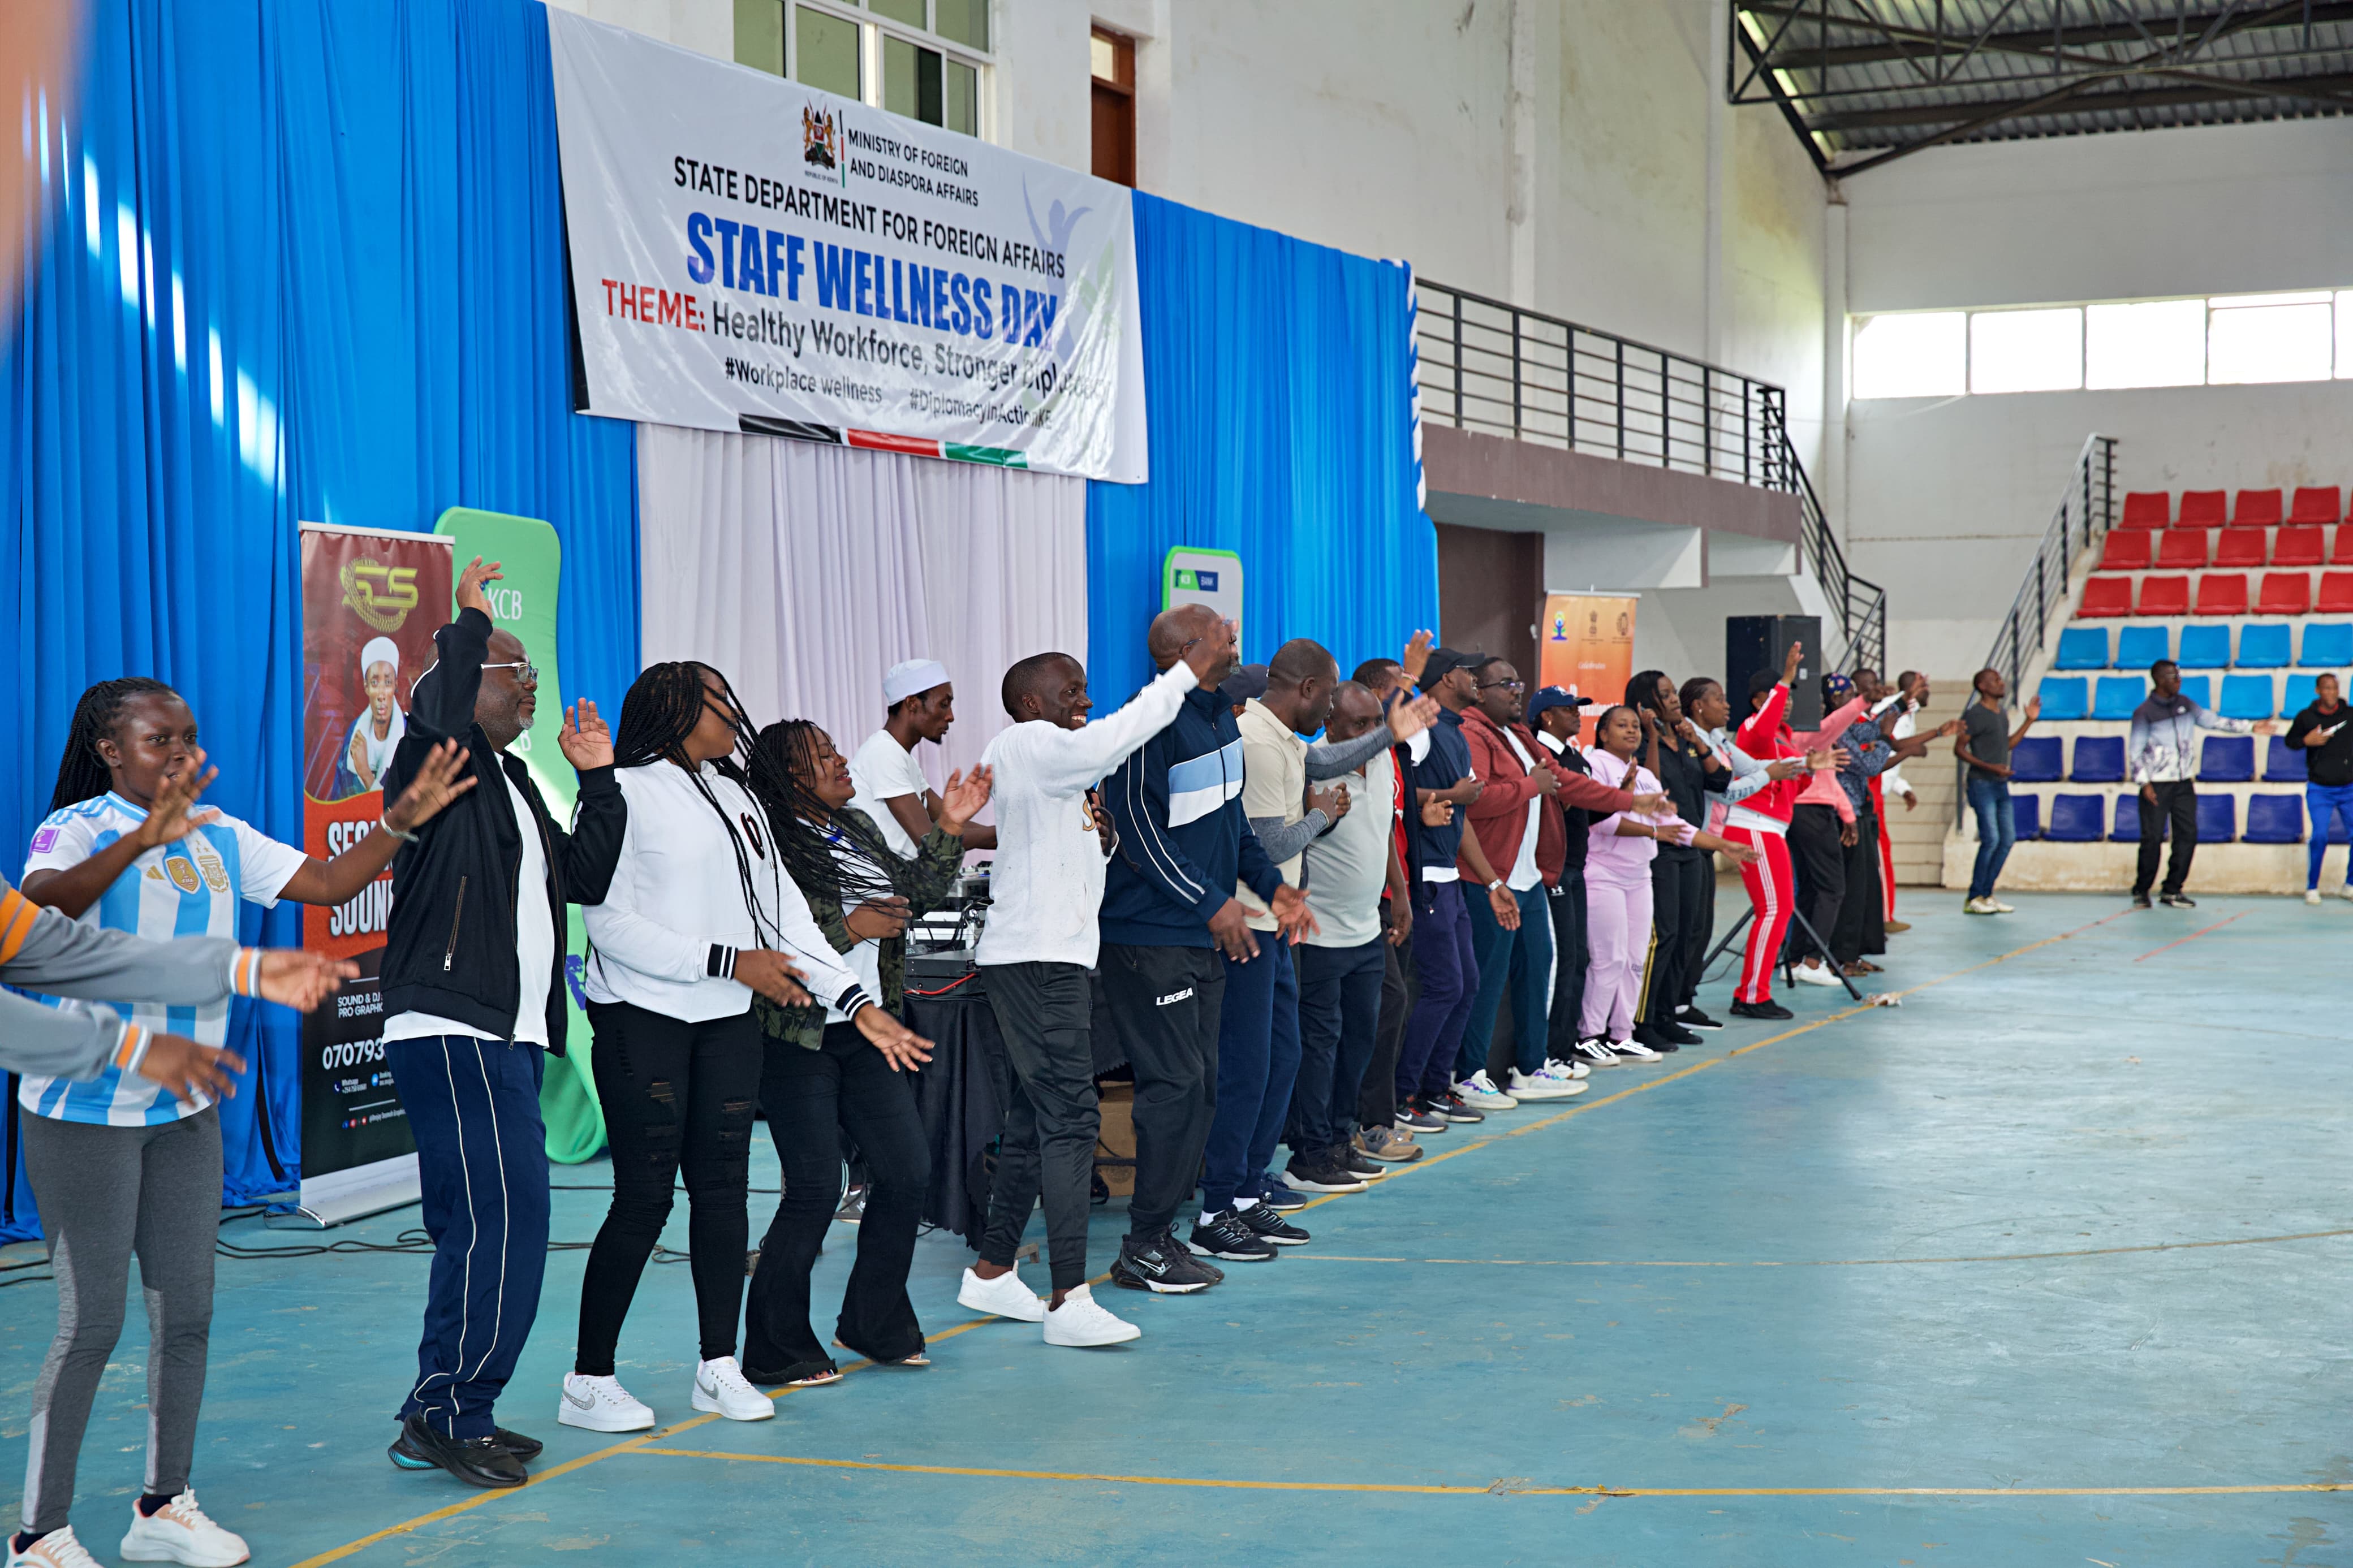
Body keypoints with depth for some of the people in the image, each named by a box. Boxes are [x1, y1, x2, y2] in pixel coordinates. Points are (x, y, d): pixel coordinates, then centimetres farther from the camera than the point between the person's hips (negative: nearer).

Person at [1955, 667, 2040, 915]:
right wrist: (1989, 767, -22)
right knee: (1991, 839, -12)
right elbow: (1959, 749, -12)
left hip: (2001, 785, 9)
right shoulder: (1974, 714, -9)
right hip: (1982, 784, -9)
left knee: (2008, 838, 5)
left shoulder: (2000, 714, 16)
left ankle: (1986, 894, 11)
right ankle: (1973, 898, -5)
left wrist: (2030, 721, 21)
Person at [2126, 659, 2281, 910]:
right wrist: (2144, 783, -14)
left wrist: (2252, 728, 5)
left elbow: (2213, 721, 11)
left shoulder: (2184, 704, 9)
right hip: (2157, 785, -5)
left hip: (2184, 783, 5)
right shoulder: (2144, 713, -7)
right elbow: (2134, 752, -6)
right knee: (2153, 838, -6)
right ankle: (2141, 891, 8)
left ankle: (2172, 890, 10)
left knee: (2188, 835, 1)